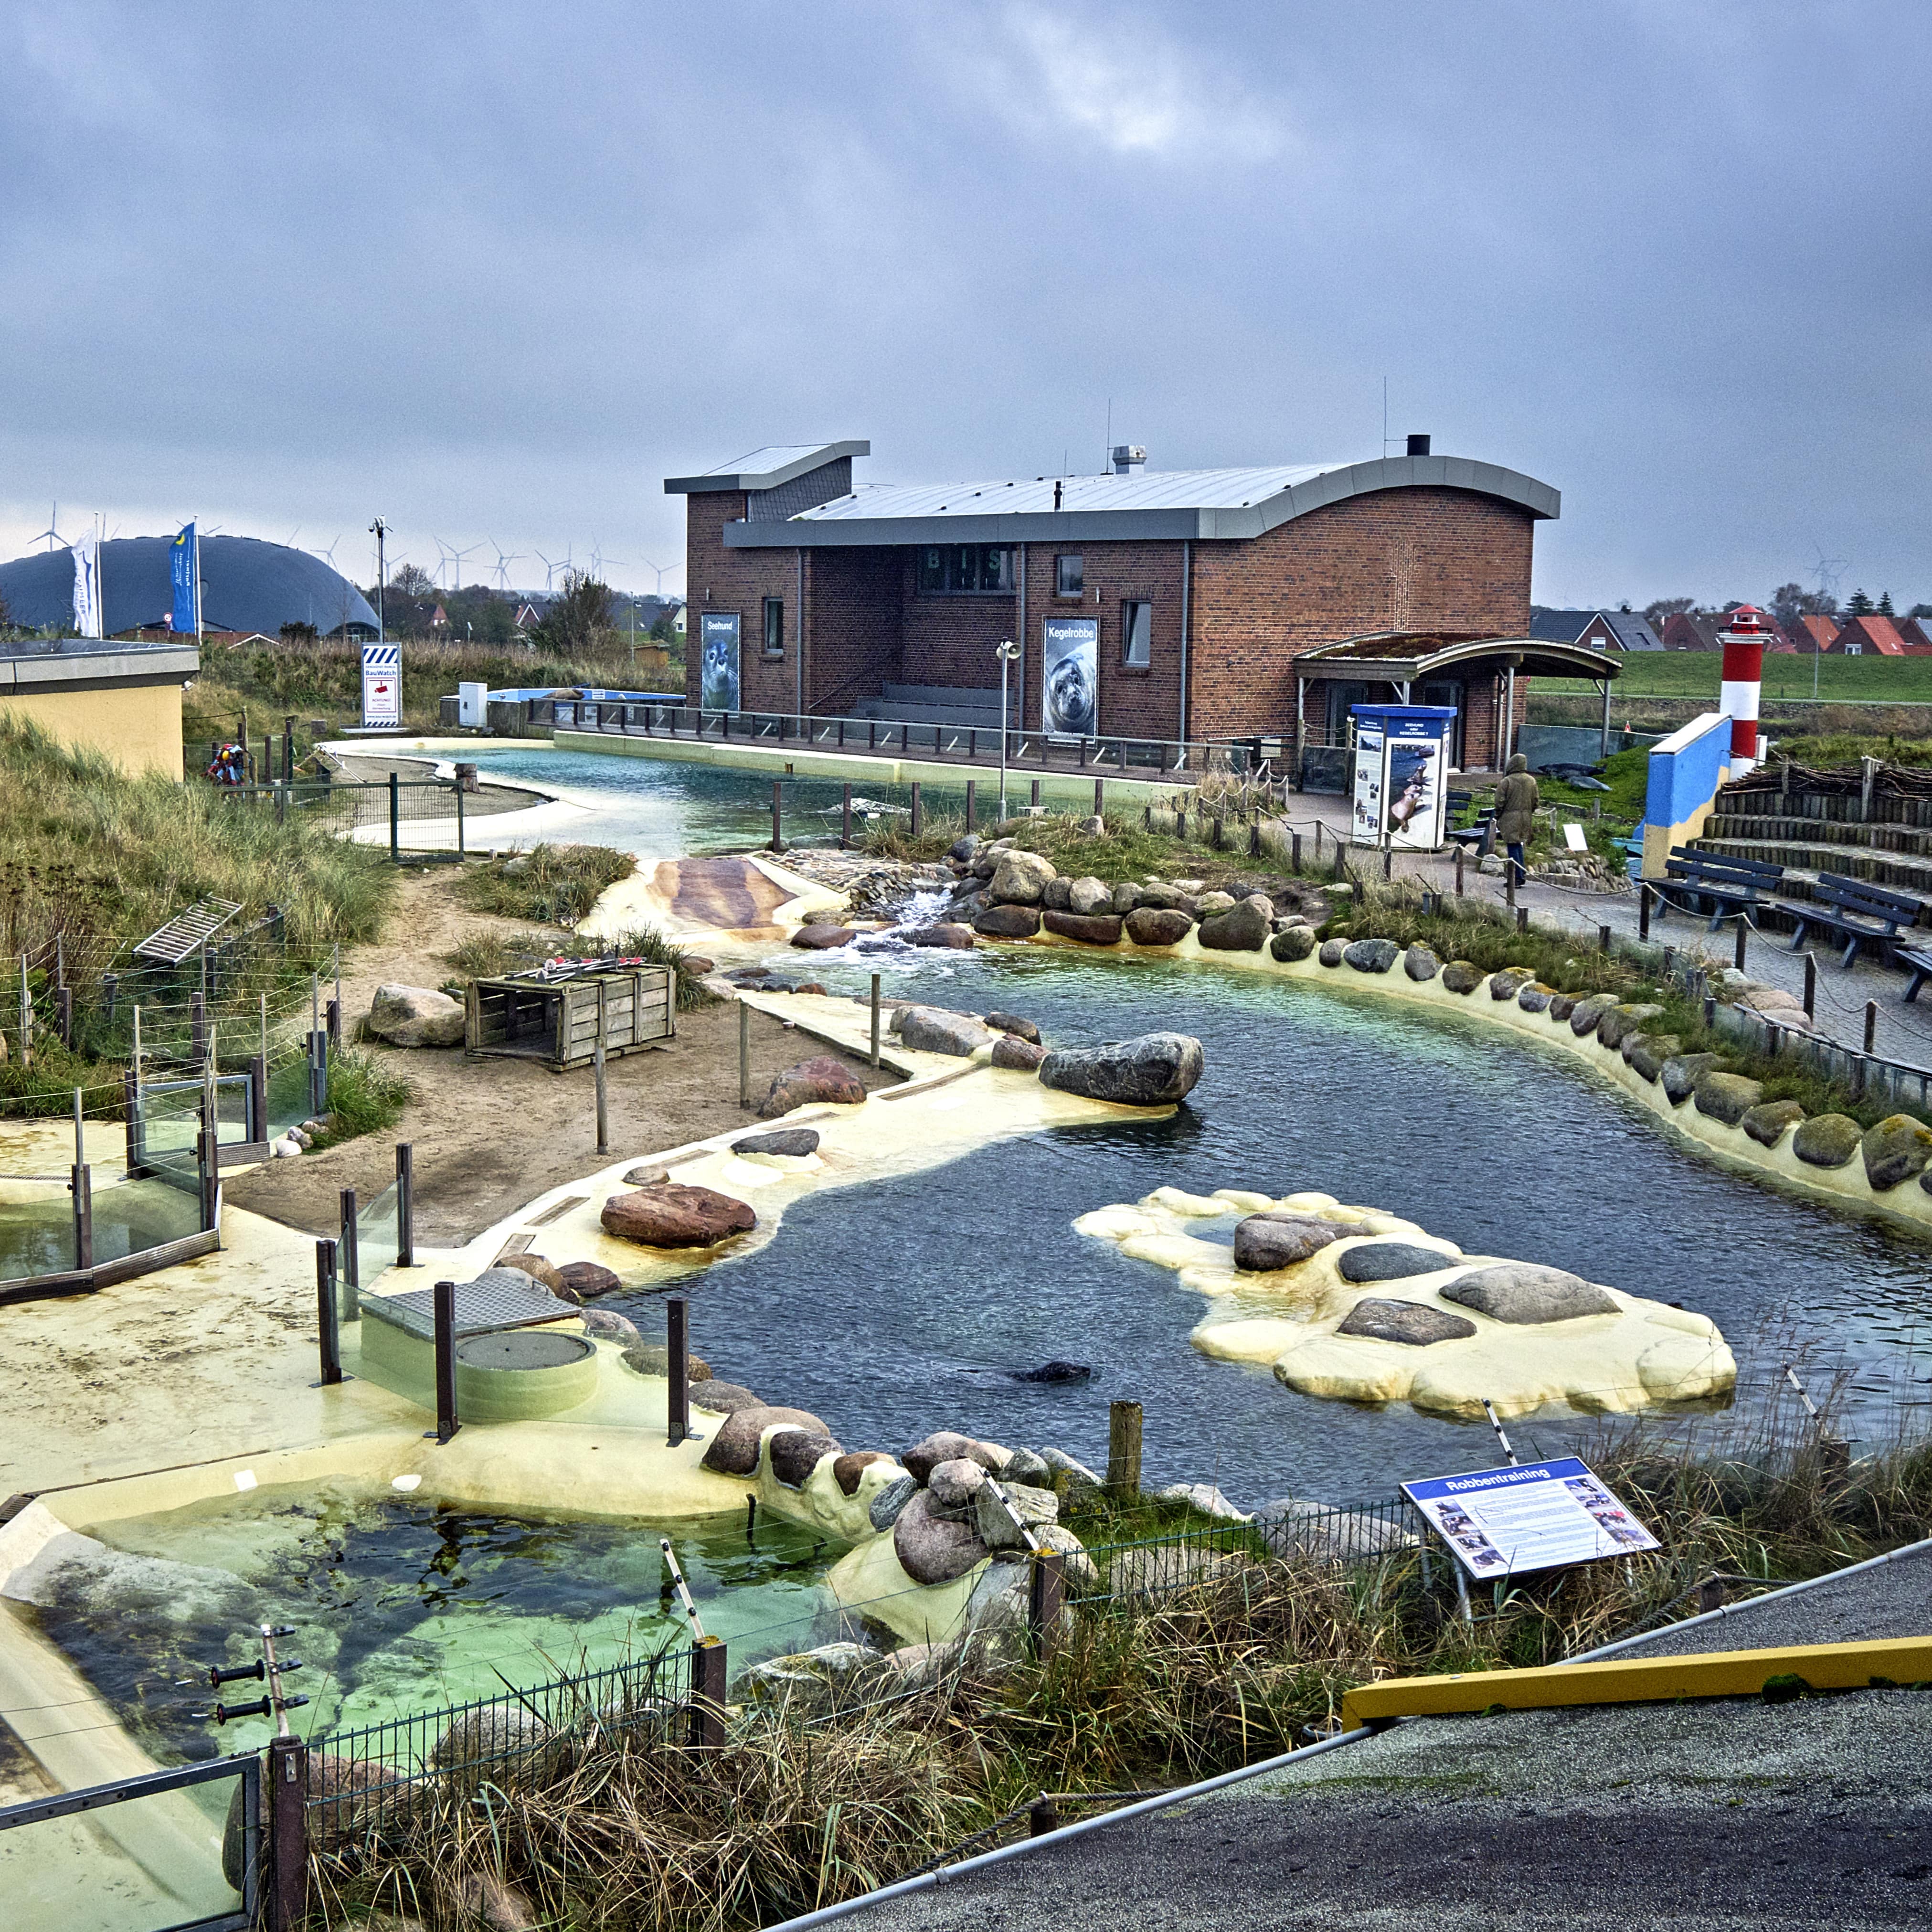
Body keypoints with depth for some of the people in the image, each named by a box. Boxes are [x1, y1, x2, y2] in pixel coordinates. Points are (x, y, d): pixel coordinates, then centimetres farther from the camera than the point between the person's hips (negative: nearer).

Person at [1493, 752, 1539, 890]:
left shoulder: (1507, 781, -11)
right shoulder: (1531, 781, 6)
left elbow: (1500, 802, -10)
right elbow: (1536, 801, 11)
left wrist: (1498, 817, 3)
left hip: (1510, 818, -6)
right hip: (1526, 819, 6)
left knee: (1513, 847, -3)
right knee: (1519, 845, 18)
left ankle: (1518, 877, -6)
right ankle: (1523, 874, 17)